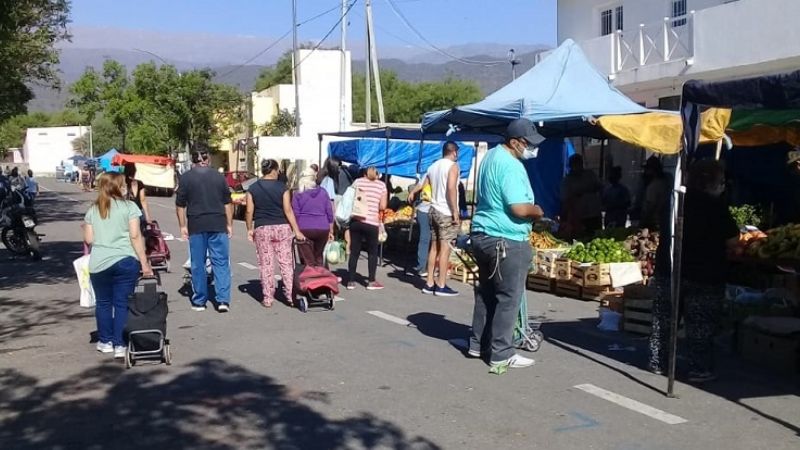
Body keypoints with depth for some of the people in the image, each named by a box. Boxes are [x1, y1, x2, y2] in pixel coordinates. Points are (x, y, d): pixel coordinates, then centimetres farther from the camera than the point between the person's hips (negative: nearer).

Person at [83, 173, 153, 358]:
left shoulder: (93, 210, 9)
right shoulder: (129, 207, -1)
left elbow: (88, 239, 6)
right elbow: (135, 236, -8)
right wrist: (144, 263, -7)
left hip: (99, 263, 3)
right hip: (125, 261, -3)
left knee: (103, 303, 16)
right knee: (122, 303, 2)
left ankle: (105, 341, 26)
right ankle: (120, 345, 3)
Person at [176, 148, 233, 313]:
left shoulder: (186, 177, 1)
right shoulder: (218, 176, 6)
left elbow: (180, 204, 1)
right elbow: (227, 203, 9)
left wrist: (183, 226, 7)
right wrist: (229, 224, 14)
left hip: (196, 226, -1)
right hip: (218, 225, 1)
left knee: (198, 264, 8)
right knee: (221, 262, 3)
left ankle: (199, 301, 14)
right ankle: (223, 300, -5)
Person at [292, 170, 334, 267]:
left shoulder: (298, 196, 3)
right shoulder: (323, 193, 11)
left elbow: (295, 215, -1)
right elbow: (330, 213, 10)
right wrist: (331, 231, 15)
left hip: (305, 229, -3)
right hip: (323, 229, 3)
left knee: (309, 260, 3)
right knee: (319, 257, 18)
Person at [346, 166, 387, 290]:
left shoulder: (357, 182, 8)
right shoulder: (381, 185, 4)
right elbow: (382, 206, -1)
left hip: (355, 221, 2)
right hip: (371, 222, -2)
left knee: (354, 252, 8)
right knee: (372, 252, 12)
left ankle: (351, 281, 9)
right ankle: (371, 281, 11)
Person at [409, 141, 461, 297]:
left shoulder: (433, 166, 16)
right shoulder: (453, 166, -8)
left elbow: (424, 189, 16)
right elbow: (451, 188, -20)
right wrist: (455, 211, -19)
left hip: (434, 210, 8)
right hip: (447, 212, -8)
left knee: (434, 247, 10)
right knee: (445, 248, -5)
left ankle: (429, 284, 12)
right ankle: (441, 286, -5)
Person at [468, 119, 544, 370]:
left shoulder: (492, 155, 12)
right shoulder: (511, 165, -20)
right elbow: (520, 208, -25)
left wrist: (530, 210, 16)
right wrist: (538, 211, -5)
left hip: (482, 235, 10)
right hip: (506, 241, -10)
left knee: (486, 293, 17)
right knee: (508, 298, -2)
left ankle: (478, 344, 25)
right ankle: (501, 354, 4)